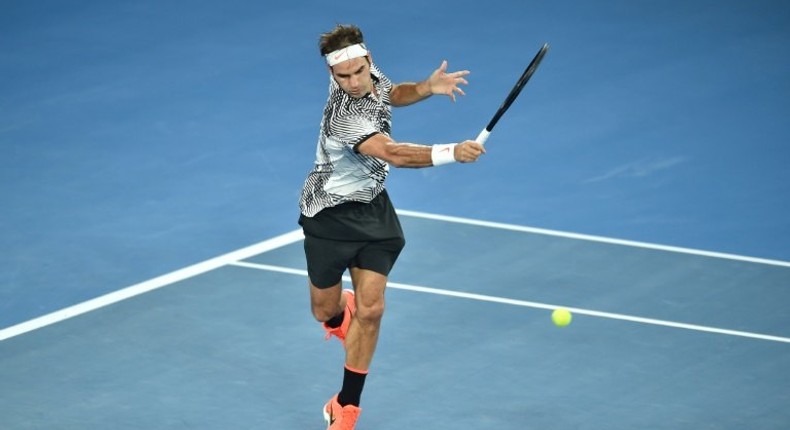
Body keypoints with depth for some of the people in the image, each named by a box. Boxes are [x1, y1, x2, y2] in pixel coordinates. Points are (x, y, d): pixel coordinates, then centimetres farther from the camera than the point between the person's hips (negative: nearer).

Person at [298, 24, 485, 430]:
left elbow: (390, 94, 15)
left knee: (371, 308, -3)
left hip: (372, 207, 6)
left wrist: (426, 87, -4)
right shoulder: (346, 116, -34)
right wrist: (453, 152, -51)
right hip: (331, 212, -6)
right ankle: (340, 313, 51)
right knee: (325, 311, 10)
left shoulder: (370, 74, -10)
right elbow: (395, 154, -44)